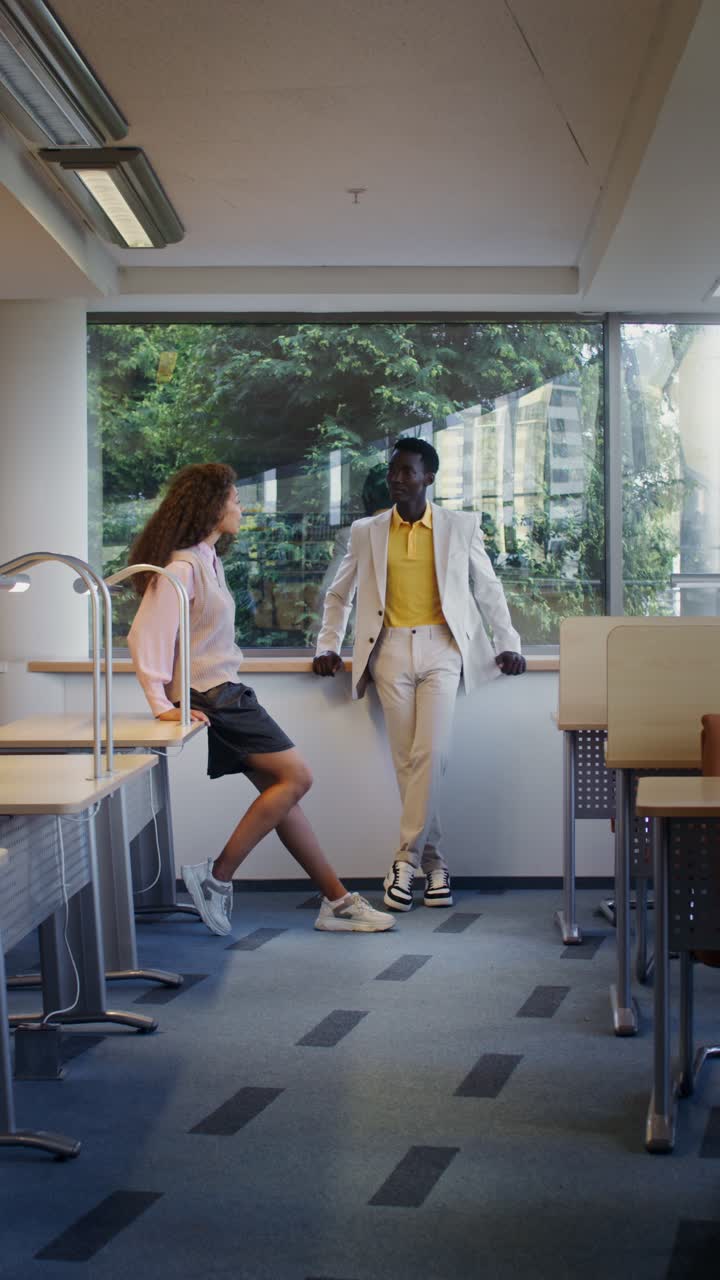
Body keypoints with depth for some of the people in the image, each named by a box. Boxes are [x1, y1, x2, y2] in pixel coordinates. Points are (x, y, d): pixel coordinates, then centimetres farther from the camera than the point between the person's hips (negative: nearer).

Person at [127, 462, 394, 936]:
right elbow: (146, 634, -22)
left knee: (282, 790, 7)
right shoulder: (181, 567, -16)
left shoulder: (206, 559, 14)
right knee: (295, 777, -9)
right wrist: (162, 705, -23)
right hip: (212, 697, -9)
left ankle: (338, 901, 11)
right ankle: (217, 876, -5)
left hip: (226, 692, 9)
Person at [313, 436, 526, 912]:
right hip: (391, 651, 2)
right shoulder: (366, 532, 12)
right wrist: (328, 646, 11)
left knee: (430, 754, -15)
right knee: (408, 761, -1)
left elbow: (488, 589, 14)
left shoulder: (461, 527, 8)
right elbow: (339, 595, 20)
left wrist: (509, 644, 6)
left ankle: (406, 860, -7)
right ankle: (433, 862, 8)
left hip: (440, 648, -1)